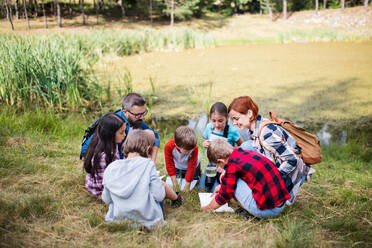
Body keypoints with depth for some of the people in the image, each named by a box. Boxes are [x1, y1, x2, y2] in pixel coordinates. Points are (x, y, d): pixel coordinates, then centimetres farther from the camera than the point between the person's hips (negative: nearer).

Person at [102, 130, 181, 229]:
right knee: (161, 184, 19)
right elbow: (159, 196, -13)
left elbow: (106, 200, 4)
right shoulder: (147, 165, -16)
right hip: (147, 220, -3)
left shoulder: (110, 169, -6)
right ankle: (176, 198, 46)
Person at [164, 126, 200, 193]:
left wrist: (187, 184, -22)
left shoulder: (194, 148, -39)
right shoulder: (168, 146, -37)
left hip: (193, 167, -1)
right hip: (178, 168, 1)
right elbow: (169, 164, -22)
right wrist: (174, 181, -19)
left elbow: (192, 166, -28)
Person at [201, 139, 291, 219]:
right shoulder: (248, 153, 10)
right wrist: (222, 186, 41)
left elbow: (224, 196, -1)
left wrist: (207, 208, 16)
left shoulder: (232, 166, -13)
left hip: (267, 210, -8)